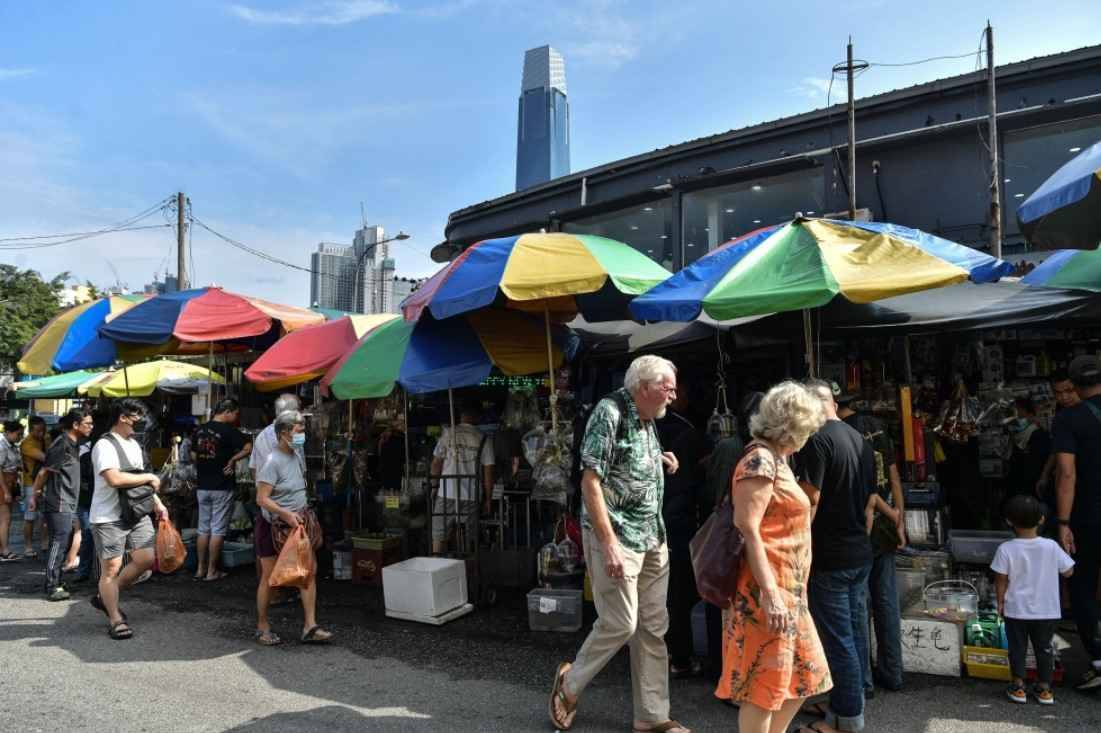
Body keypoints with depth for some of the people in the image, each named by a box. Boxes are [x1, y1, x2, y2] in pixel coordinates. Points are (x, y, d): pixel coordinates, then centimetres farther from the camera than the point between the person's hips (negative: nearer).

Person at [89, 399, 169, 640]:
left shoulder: (134, 444, 15)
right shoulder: (105, 445, -14)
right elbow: (115, 479, -28)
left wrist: (157, 503, 16)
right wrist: (149, 477, -16)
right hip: (109, 518, -8)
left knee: (147, 558, 3)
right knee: (111, 567, 0)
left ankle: (106, 597, 24)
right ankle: (115, 620, 13)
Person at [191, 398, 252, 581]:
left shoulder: (200, 429, 7)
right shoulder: (229, 431, -14)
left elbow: (193, 455, 16)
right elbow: (249, 448, -24)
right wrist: (232, 460, -13)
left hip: (202, 486, 6)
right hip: (222, 487, -6)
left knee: (203, 529, 14)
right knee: (218, 530, 2)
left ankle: (200, 568, 21)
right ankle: (212, 571, 8)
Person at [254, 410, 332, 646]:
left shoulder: (296, 457, 8)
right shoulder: (273, 462, -18)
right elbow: (262, 499, -22)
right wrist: (287, 514, -28)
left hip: (297, 524, 7)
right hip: (273, 526, -7)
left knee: (309, 572, 0)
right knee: (269, 577, 6)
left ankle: (310, 627, 4)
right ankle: (262, 626, 23)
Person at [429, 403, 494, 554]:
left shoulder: (448, 434, 1)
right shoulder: (484, 439, 0)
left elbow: (436, 463, -1)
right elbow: (488, 472, -1)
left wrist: (434, 487, 10)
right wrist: (488, 499, 6)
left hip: (446, 493, 0)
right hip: (472, 496, 0)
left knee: (439, 536, 8)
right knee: (471, 539, 9)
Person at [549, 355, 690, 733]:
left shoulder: (647, 419, 10)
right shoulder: (609, 412, -15)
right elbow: (590, 481, -19)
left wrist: (660, 463, 4)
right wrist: (609, 544, -22)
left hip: (652, 538, 8)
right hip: (616, 535, -8)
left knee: (653, 627, 11)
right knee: (620, 624, -2)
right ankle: (569, 684, 22)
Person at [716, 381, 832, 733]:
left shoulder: (777, 458, 14)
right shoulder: (760, 460, -16)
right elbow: (747, 530, -22)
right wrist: (769, 593, -25)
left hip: (789, 591, 10)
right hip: (768, 592, -10)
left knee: (804, 675, 19)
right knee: (764, 683, 2)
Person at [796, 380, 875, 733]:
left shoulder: (817, 439, -16)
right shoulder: (861, 441, 10)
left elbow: (811, 499, -20)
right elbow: (869, 500, 17)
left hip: (830, 557, -9)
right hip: (860, 554, 9)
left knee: (838, 641, 1)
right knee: (855, 634, 16)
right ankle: (847, 704, 28)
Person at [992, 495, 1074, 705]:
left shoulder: (1006, 549, -16)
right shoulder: (1051, 547, -12)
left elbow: (1001, 580, -10)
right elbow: (1068, 571, -1)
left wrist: (1000, 602, 3)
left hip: (1016, 610, -2)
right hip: (1047, 611, 2)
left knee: (1017, 648, 12)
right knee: (1044, 648, 17)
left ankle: (1018, 687, 19)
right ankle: (1044, 689, 25)